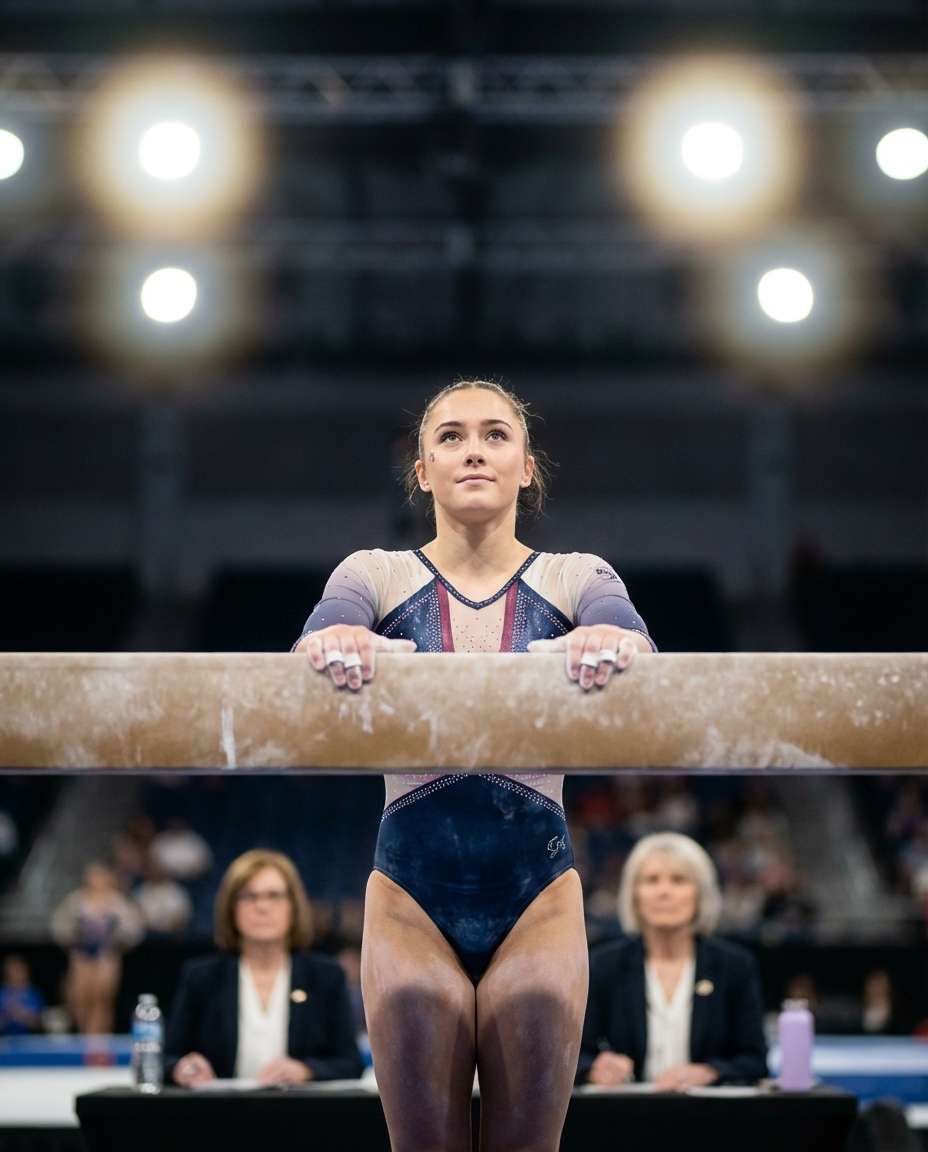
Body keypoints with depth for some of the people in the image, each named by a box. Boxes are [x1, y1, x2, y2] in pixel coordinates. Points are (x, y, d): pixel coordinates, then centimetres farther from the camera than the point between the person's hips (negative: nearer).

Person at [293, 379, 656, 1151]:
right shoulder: (377, 573, 4)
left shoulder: (577, 577, 5)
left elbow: (634, 641, -17)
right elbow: (319, 640, -17)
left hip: (537, 892, 0)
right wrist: (338, 647, -42)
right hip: (413, 891, 0)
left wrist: (612, 644, -42)